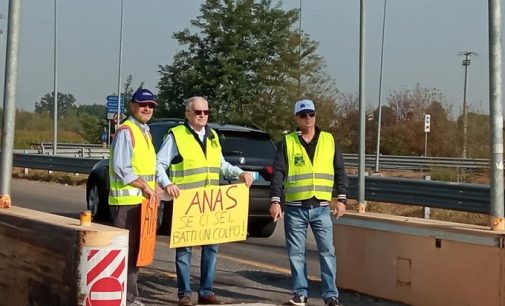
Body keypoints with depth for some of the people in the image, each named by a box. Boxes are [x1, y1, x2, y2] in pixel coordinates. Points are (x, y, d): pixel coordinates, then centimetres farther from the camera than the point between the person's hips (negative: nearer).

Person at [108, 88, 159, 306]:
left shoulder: (145, 132, 18)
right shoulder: (126, 131, -12)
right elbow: (121, 169, -19)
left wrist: (153, 187, 8)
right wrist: (144, 186, -15)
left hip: (142, 200, 9)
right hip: (127, 200, -9)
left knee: (135, 249, 14)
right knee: (126, 249, -7)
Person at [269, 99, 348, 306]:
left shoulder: (329, 140, 8)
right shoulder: (287, 142, 3)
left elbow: (340, 171, 8)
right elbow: (278, 173, -1)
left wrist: (341, 198, 0)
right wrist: (275, 200, -10)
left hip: (321, 207, 1)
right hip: (295, 208, 0)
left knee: (327, 252, 0)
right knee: (296, 253, 5)